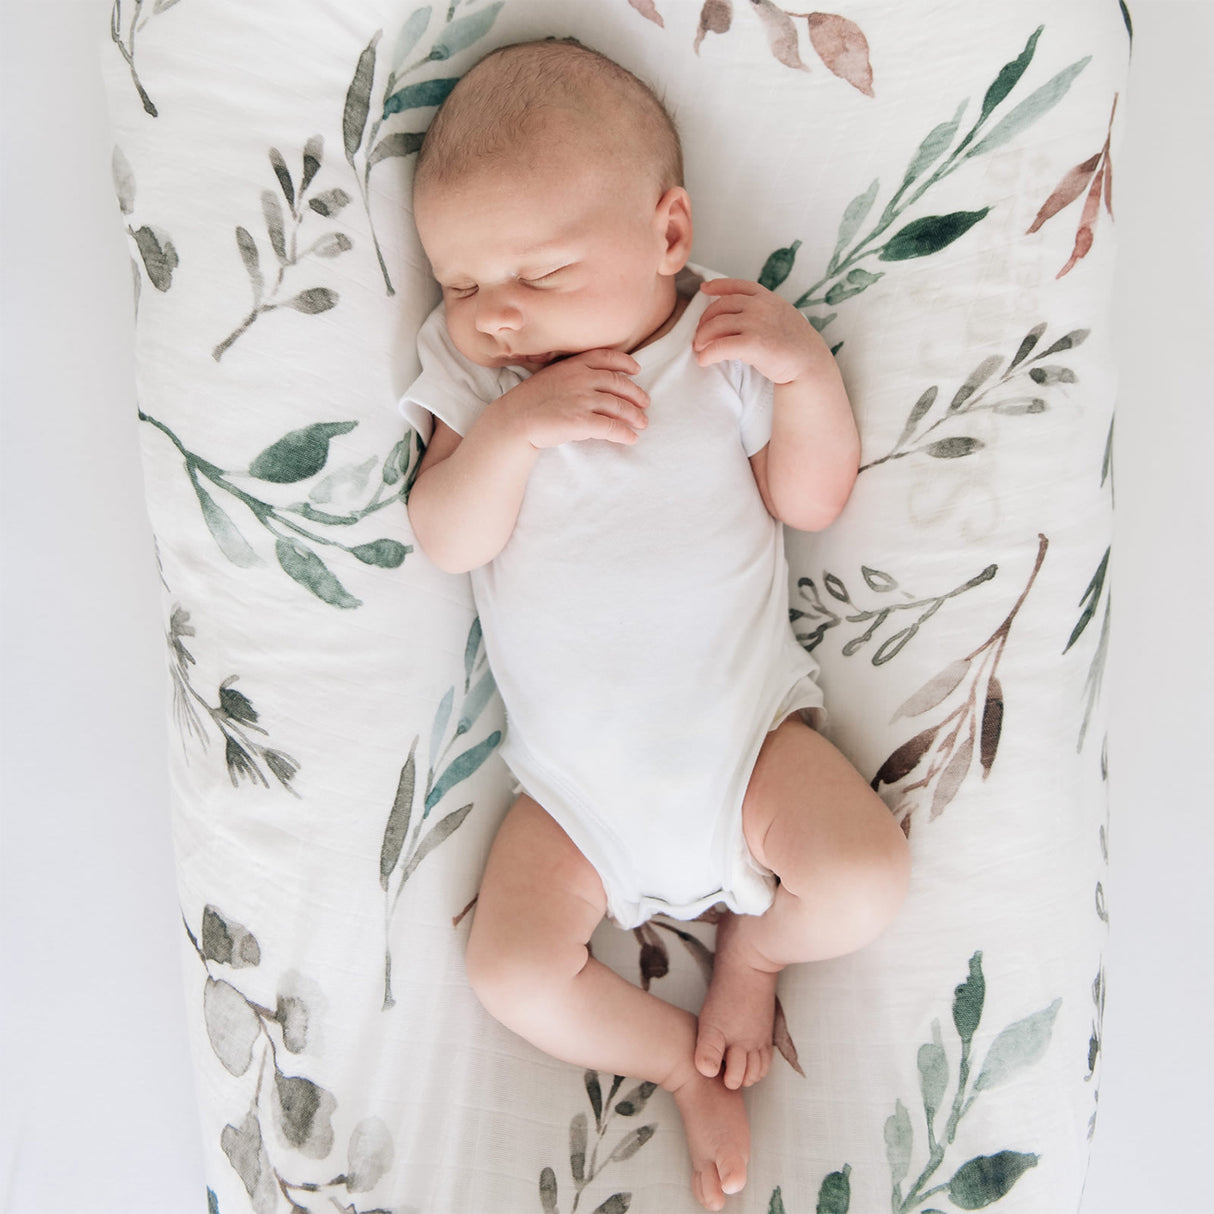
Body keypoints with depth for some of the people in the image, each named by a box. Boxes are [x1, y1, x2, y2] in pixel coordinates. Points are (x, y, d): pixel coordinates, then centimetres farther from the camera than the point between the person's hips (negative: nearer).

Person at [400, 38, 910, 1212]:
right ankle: (689, 1065, 14)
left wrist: (808, 368, -20)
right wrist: (509, 429, -29)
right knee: (513, 972, -10)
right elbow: (449, 540, -13)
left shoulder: (721, 349, -5)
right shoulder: (473, 379, -3)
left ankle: (754, 944, 16)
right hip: (575, 780, 1)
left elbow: (812, 500, -5)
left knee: (865, 879, -18)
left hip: (744, 729, 0)